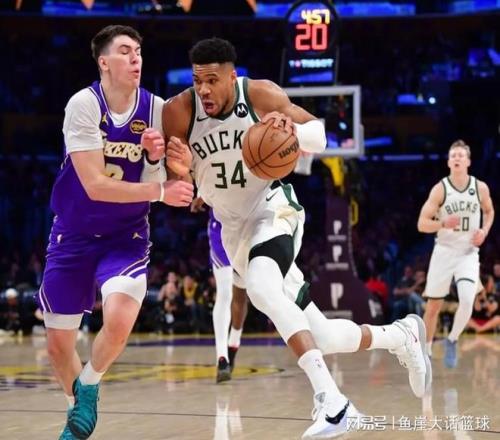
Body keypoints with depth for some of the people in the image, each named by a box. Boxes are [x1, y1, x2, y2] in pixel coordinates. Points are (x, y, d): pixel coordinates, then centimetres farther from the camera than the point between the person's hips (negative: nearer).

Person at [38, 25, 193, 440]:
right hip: (74, 234, -1)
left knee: (119, 320, -25)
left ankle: (89, 386, 5)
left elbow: (163, 183, -4)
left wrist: (154, 157, -24)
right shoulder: (83, 105, -18)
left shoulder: (157, 109, -8)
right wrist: (160, 191, -29)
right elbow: (95, 186, -24)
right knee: (58, 344, 5)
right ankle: (79, 405, 35)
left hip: (127, 235, 1)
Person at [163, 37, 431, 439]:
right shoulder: (179, 111, -11)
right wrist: (179, 170, -29)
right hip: (234, 228, 4)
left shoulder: (261, 94, -14)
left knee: (261, 288, -37)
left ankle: (330, 401, -38)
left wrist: (294, 129, -27)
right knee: (321, 339, 3)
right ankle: (401, 336, 32)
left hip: (273, 208, -4)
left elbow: (321, 137, -4)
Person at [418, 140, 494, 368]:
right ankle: (426, 350, 22)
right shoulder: (440, 189, -9)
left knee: (467, 300, -20)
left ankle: (452, 341, 4)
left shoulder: (480, 188, -3)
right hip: (444, 251, -1)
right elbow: (422, 224, -10)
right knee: (433, 305, 6)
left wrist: (484, 231, -1)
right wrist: (444, 224, -28)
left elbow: (489, 211, 18)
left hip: (468, 253, 1)